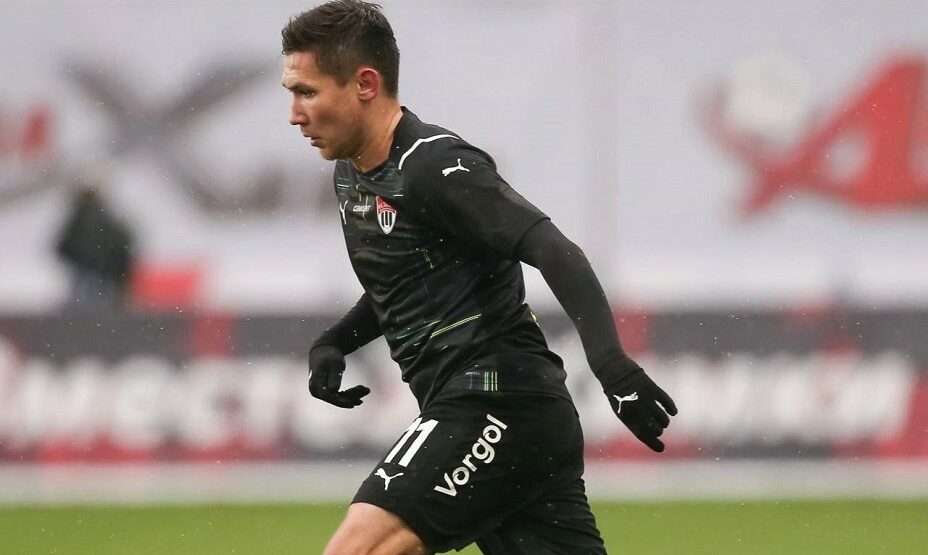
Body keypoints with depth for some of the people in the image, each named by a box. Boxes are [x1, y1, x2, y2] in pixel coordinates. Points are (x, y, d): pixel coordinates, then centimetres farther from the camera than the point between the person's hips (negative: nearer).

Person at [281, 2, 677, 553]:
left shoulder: (434, 166, -13)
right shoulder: (353, 174, 16)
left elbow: (556, 253, -22)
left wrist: (611, 362, -35)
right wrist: (332, 345, 13)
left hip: (498, 399, -10)